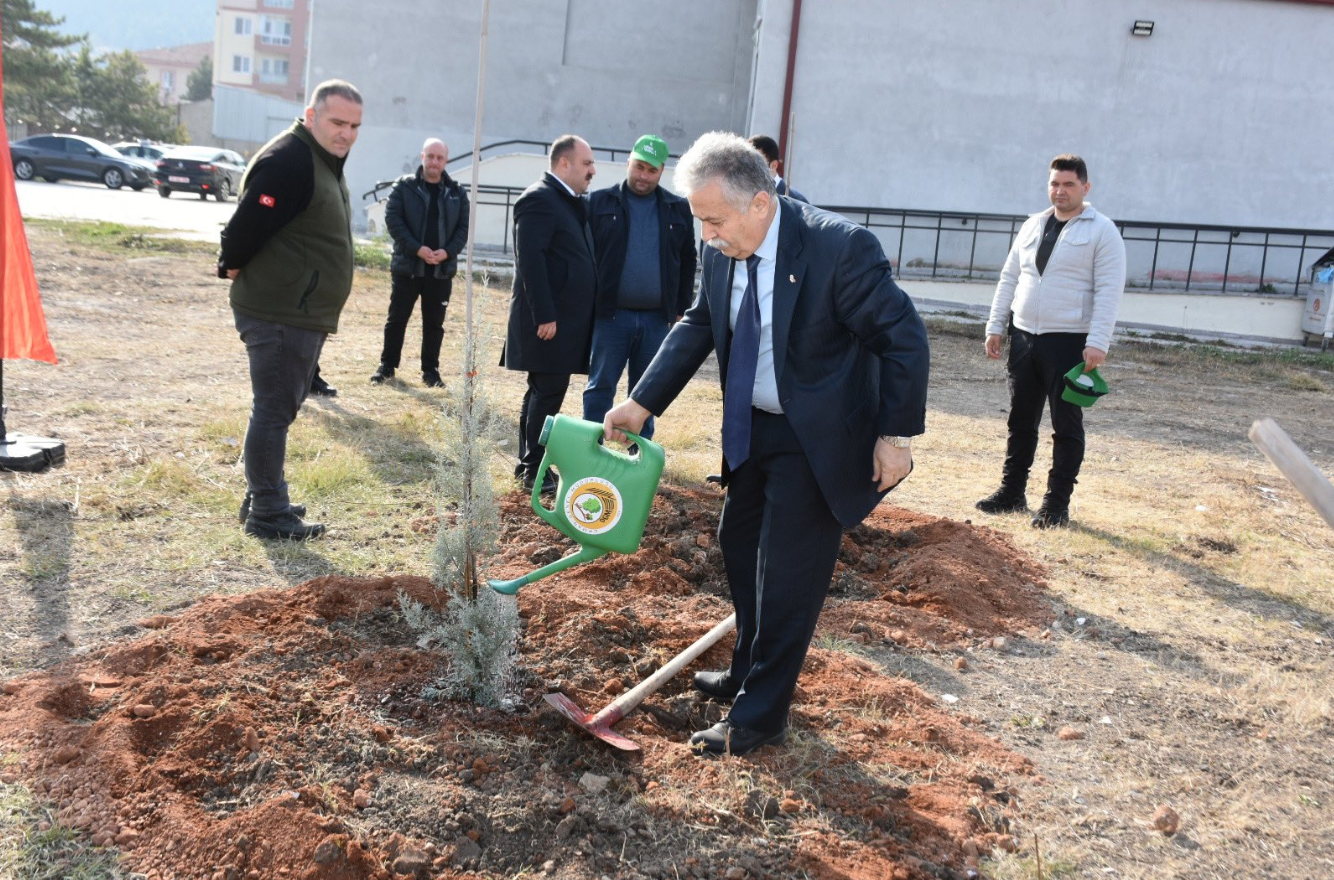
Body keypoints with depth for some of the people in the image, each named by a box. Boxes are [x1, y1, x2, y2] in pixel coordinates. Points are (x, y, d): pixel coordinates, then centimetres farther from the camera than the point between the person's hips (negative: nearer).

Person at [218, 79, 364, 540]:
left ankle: (263, 499, 28)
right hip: (279, 313, -10)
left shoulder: (326, 162, 15)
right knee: (273, 411, -4)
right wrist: (232, 266, -7)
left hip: (305, 313, 10)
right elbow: (246, 225, -23)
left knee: (280, 409, 17)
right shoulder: (288, 161, -19)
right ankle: (267, 513, 4)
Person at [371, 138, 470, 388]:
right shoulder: (404, 186, 0)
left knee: (434, 324, 8)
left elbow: (464, 227, 5)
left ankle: (430, 370, 17)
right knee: (397, 319, 6)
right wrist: (417, 248, -17)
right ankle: (387, 365, 18)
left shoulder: (457, 193, 7)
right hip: (407, 266, -1)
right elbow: (392, 218, -7)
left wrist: (448, 251, -12)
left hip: (442, 270, 2)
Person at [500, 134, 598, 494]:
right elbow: (531, 260, -20)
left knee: (543, 393, 13)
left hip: (566, 318, 10)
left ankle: (527, 463, 21)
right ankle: (534, 469, 2)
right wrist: (544, 316, -23)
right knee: (548, 393, -6)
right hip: (550, 319, -10)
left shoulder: (571, 202, 17)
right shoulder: (539, 199, -13)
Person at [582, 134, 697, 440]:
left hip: (657, 318, 2)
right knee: (600, 386, 2)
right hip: (611, 314, -2)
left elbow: (688, 262, 12)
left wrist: (682, 309, 8)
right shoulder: (601, 202, 2)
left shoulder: (678, 209, 8)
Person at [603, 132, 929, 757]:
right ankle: (749, 673, 40)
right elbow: (697, 328, 6)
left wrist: (896, 435, -18)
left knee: (786, 575, -1)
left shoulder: (840, 247, -25)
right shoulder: (722, 254, -5)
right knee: (739, 544, 19)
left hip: (817, 440, -8)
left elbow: (904, 339, -19)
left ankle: (760, 715, 14)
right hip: (752, 428, 8)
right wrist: (640, 404, -2)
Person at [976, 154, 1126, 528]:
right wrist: (995, 327, 10)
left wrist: (1098, 342, -19)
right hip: (1024, 337, 6)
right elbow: (1009, 279, 16)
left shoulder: (1102, 231, -4)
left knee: (1067, 426, 2)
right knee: (1021, 421, 13)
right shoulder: (1032, 226, 13)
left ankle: (1057, 503, 9)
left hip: (1069, 343, -5)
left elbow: (1109, 290, -11)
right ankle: (1012, 491, 24)